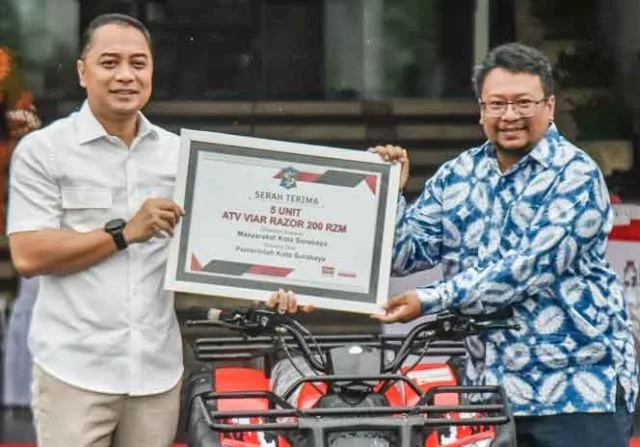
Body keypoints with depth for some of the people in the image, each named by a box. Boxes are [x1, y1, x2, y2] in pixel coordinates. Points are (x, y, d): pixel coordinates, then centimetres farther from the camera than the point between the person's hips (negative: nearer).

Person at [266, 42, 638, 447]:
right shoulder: (457, 176, 11)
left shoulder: (576, 176, -8)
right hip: (491, 385, 5)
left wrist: (430, 301, -22)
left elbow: (527, 268, -18)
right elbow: (404, 254, 9)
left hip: (578, 388, -5)